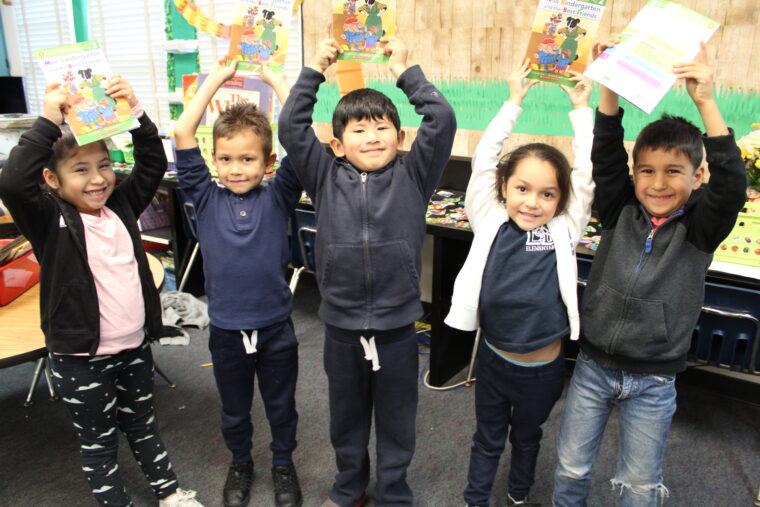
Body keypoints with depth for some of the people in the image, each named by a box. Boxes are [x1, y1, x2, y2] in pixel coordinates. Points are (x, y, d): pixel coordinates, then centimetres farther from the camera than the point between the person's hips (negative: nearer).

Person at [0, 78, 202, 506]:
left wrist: (136, 112, -13)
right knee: (99, 443, 15)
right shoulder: (50, 219, -13)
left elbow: (154, 164, 0)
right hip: (81, 359, -5)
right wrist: (49, 122, -30)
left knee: (143, 426, 24)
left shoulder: (121, 205, 0)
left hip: (135, 347, 5)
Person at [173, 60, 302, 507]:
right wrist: (215, 79, -9)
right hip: (226, 329, 1)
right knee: (234, 410, 22)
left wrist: (277, 81, -12)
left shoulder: (277, 198, -8)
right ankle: (241, 463, 47)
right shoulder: (207, 199, -5)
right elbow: (183, 135, -13)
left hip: (275, 327, -1)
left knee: (281, 407, 19)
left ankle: (284, 464, 44)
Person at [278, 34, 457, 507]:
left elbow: (443, 121, -11)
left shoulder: (413, 176, -3)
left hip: (397, 328, -1)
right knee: (346, 418, 23)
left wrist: (406, 72, -4)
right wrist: (315, 70, -3)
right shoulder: (326, 177, 0)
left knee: (396, 423, 18)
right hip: (341, 326, 2)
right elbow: (291, 127, -5)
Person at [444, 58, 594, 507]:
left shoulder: (564, 230, -9)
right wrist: (514, 102, -7)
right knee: (488, 438, 20)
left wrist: (582, 109, -6)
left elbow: (588, 173, -11)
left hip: (544, 367, 1)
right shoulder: (490, 222, -10)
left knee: (527, 436, 26)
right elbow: (485, 157, -12)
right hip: (494, 358, -1)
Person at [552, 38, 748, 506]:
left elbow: (732, 183, -24)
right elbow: (606, 156, -13)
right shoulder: (620, 213, -4)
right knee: (571, 469, 15)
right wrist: (611, 85, -25)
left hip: (653, 381, -1)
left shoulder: (700, 228, -8)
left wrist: (706, 102, -32)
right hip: (594, 365, 2)